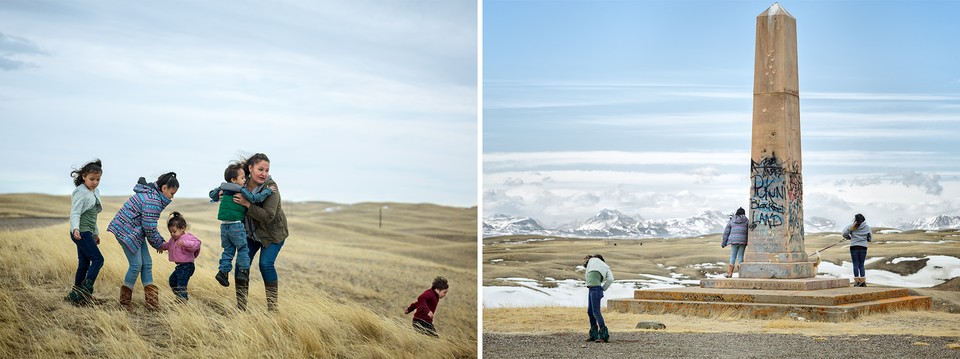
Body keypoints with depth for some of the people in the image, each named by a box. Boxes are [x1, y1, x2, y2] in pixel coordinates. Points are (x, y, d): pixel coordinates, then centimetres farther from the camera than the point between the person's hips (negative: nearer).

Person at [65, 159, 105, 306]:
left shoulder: (95, 192, 15)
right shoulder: (80, 193, -13)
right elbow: (75, 213, -21)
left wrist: (95, 233, 28)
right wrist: (75, 229, -38)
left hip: (87, 233, 9)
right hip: (81, 232, -9)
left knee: (84, 264, 9)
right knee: (98, 259, -14)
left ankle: (76, 295, 13)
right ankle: (86, 290, -15)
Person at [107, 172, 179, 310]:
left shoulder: (152, 193, 10)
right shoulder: (153, 201, -23)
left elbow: (149, 225, 18)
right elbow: (150, 228, -20)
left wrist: (160, 241, 14)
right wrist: (159, 244, -4)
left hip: (136, 231, 11)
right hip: (127, 231, -11)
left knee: (147, 263, 6)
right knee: (136, 264, -8)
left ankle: (151, 300, 6)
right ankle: (124, 301, 6)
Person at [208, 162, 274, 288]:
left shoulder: (224, 190, 9)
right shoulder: (241, 190, -10)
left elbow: (212, 194, 22)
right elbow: (255, 198, -16)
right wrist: (268, 191, -7)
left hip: (224, 225, 6)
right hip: (236, 225, -6)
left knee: (228, 249, 15)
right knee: (243, 248, 9)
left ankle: (223, 271, 8)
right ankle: (243, 271, 6)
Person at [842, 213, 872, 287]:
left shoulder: (852, 227, -3)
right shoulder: (867, 227, 5)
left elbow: (844, 233, -9)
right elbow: (870, 239, 9)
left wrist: (849, 237, 10)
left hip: (854, 247, -2)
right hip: (863, 247, 2)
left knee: (856, 265, 2)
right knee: (861, 265, 9)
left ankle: (857, 281, -1)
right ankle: (863, 281, 5)